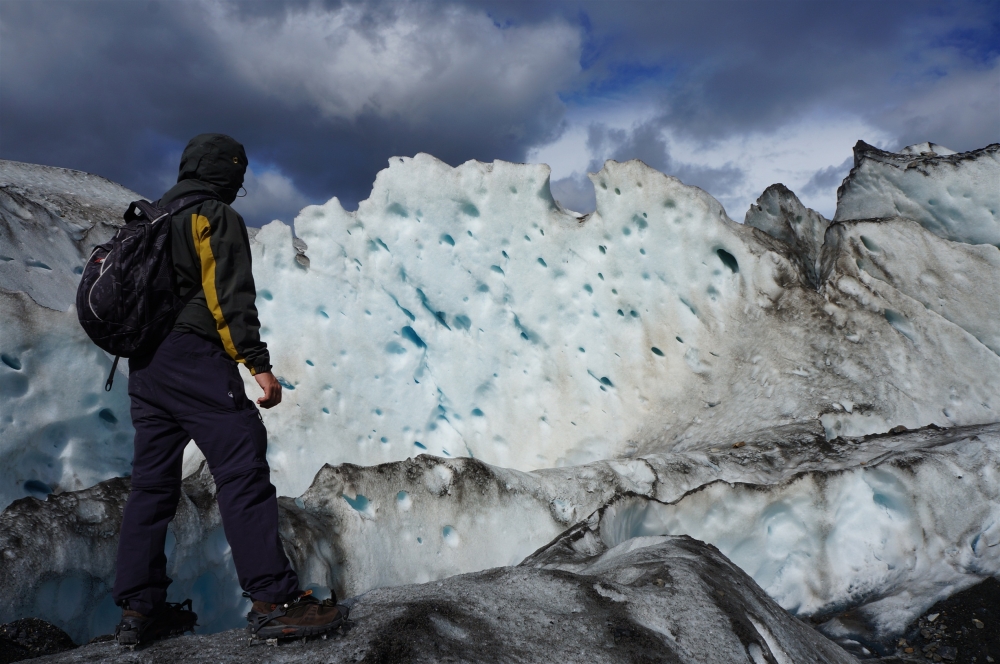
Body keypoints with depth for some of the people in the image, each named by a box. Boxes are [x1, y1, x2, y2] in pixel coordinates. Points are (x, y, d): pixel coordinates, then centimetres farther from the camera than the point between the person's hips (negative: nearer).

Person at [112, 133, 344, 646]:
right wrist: (258, 364, -17)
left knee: (152, 482, 10)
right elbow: (230, 297, -14)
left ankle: (139, 608, 12)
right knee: (243, 469, -12)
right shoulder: (216, 217, -4)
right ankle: (273, 599, -17)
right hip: (194, 359, -9)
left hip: (144, 366, 9)